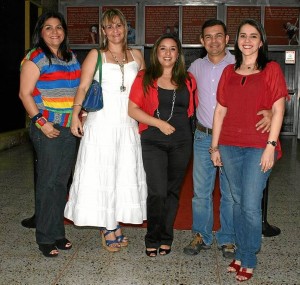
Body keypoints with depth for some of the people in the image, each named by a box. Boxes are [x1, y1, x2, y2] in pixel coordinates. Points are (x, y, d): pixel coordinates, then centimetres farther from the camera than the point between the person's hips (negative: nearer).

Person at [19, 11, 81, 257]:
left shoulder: (71, 57, 15)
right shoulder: (35, 58, -4)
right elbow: (25, 94, -8)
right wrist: (40, 122, -16)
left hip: (70, 128, 6)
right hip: (48, 130, -6)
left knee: (62, 182, 11)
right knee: (47, 183, -2)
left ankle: (57, 232, 22)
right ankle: (45, 238, 10)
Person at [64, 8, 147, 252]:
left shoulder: (136, 55, 11)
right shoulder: (96, 55, 2)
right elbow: (83, 87, -5)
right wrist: (75, 114, -17)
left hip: (128, 125, 4)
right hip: (101, 123, -3)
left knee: (125, 173, 6)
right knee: (100, 173, -1)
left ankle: (115, 226, 19)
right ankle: (108, 228, 11)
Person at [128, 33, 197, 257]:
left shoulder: (188, 80, 10)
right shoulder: (145, 78, 2)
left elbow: (193, 108, 21)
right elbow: (133, 109, -4)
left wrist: (180, 121, 3)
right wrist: (159, 123, -12)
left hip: (181, 142, 3)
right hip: (153, 141, -3)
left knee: (173, 190, 9)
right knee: (157, 192, -9)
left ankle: (166, 238, 23)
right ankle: (153, 239, 10)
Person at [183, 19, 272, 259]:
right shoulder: (196, 67, 6)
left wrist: (270, 112, -27)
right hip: (203, 137, 3)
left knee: (231, 192, 6)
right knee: (201, 191, 9)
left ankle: (227, 239, 23)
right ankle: (202, 236, 26)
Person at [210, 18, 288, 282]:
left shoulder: (271, 69, 1)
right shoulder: (229, 72, 12)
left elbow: (278, 110, -5)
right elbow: (220, 111, 12)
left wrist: (270, 146, -12)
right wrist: (214, 146, 8)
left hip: (258, 147, -4)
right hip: (230, 146, 4)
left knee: (251, 206, -4)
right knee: (238, 202, 12)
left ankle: (248, 260, 14)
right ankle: (241, 253, 27)